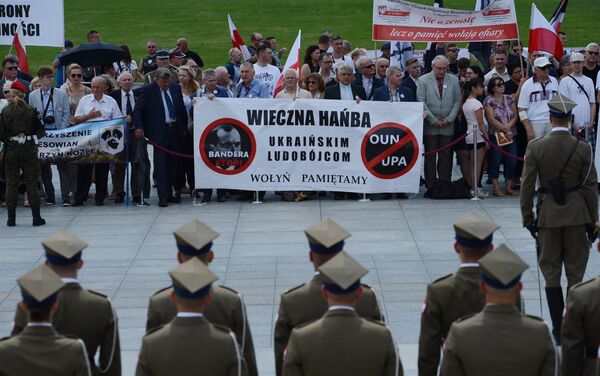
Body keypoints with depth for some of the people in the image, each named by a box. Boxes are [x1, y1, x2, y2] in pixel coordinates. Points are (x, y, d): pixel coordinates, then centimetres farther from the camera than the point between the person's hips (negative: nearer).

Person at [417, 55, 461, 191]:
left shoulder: (453, 80, 8)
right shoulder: (423, 81, 0)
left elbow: (457, 101, 7)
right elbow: (421, 102, -4)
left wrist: (449, 119, -5)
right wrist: (433, 120, -9)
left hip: (447, 126, 2)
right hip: (430, 126, -2)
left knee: (446, 156, 2)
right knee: (430, 157, 0)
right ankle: (430, 186, 2)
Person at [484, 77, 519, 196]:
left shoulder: (509, 99, 11)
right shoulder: (489, 100, -2)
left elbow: (515, 116, 8)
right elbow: (491, 119, -9)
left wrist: (509, 126, -12)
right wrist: (505, 130, -11)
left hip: (510, 135, 4)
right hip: (495, 135, -4)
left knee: (512, 161, -2)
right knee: (495, 161, -6)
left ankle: (509, 187, 6)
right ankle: (496, 188, -1)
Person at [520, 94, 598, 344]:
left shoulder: (535, 148, -8)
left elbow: (527, 186, -4)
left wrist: (528, 218, 5)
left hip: (548, 214, 0)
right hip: (577, 214, 0)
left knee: (551, 272, 8)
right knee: (576, 272, 8)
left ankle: (558, 330, 7)